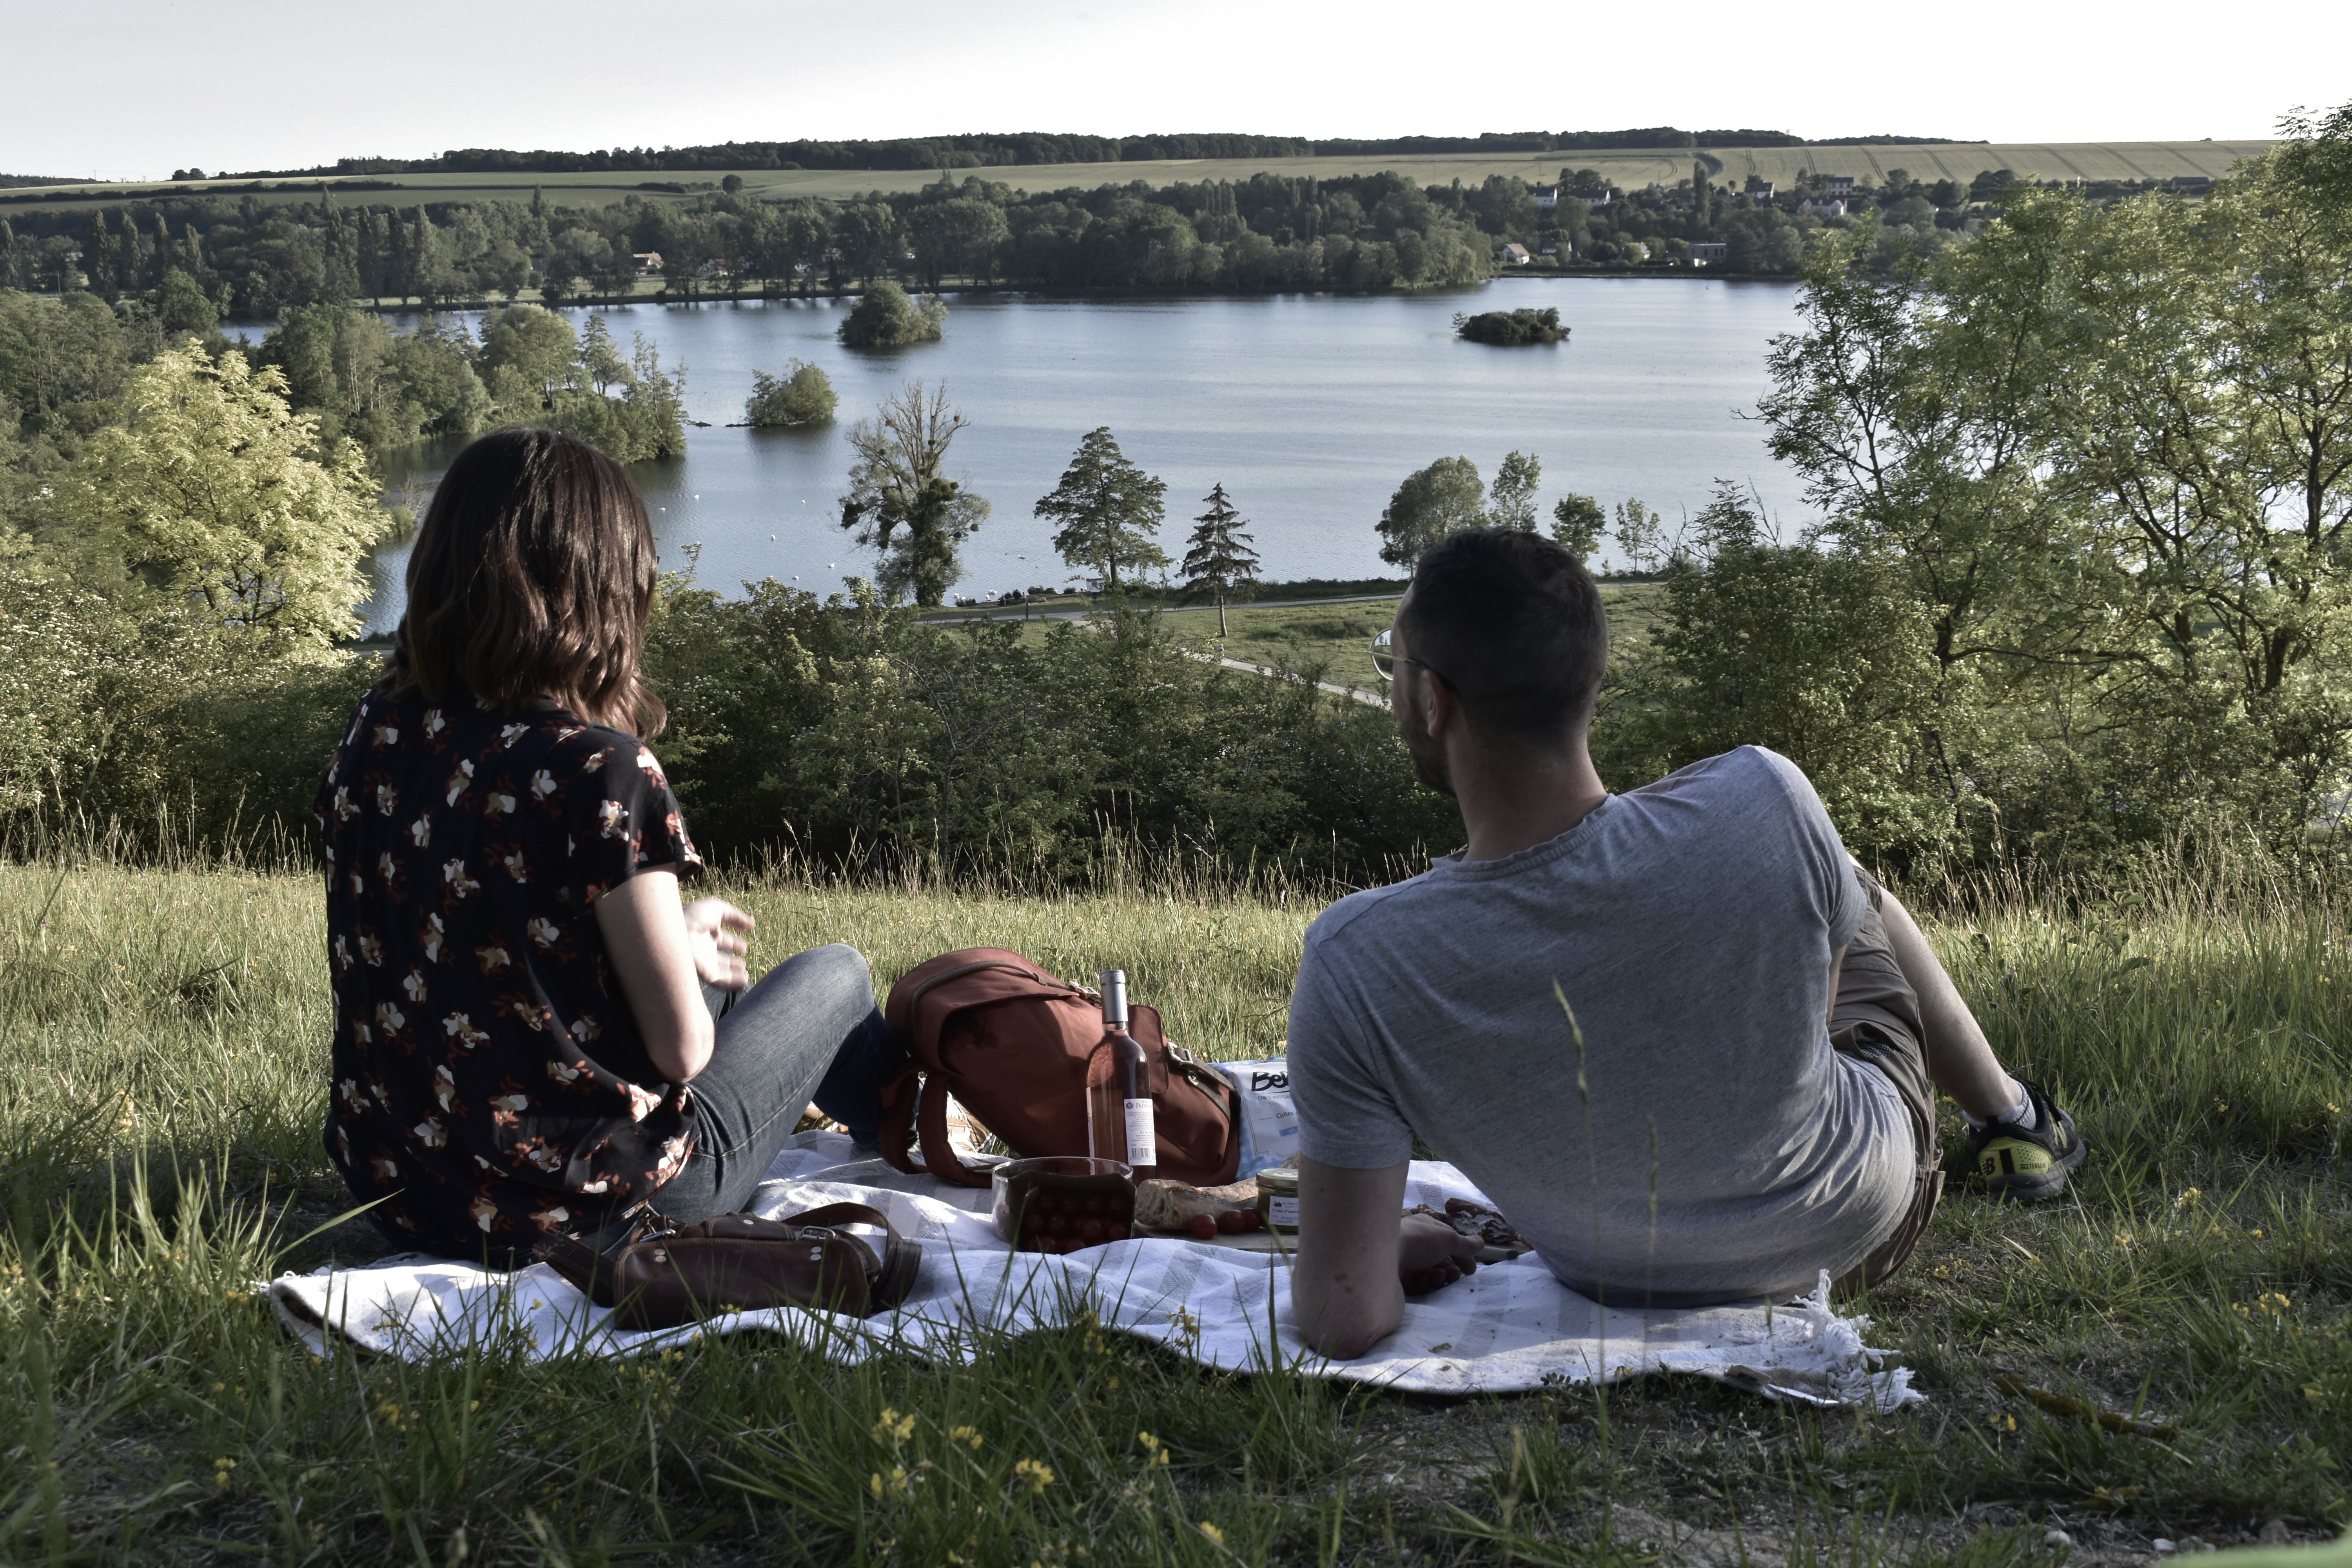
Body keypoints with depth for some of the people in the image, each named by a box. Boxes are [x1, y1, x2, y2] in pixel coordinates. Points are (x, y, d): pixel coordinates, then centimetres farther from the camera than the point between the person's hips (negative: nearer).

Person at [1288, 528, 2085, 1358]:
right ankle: (2014, 1119, 54)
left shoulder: (1357, 962, -36)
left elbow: (1344, 1320, -31)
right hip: (1856, 1229, 0)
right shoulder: (1760, 807, -35)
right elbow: (1810, 1002, -11)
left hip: (1619, 1286, 1)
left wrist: (1397, 1246, -8)